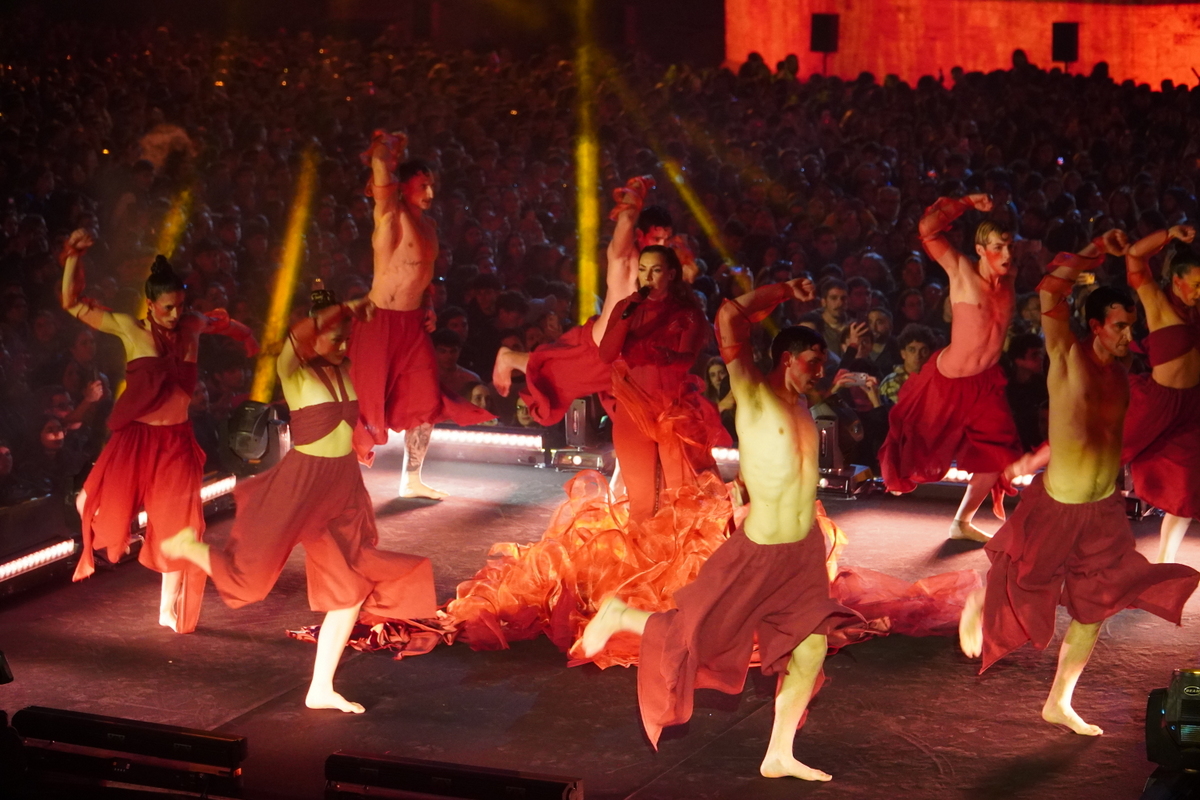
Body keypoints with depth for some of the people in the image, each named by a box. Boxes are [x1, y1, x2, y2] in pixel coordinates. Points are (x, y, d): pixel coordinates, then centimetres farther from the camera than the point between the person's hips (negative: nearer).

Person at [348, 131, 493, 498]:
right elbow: (380, 166, -24)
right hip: (380, 320, -7)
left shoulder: (427, 225, 12)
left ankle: (412, 480, 23)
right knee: (367, 402, -4)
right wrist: (388, 146, -5)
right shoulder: (391, 215, -10)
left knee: (426, 402, 10)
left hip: (413, 323, 7)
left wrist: (428, 307, 11)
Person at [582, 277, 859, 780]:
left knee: (810, 648, 5)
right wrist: (784, 292, -16)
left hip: (803, 553, 7)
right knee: (689, 638, 2)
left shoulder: (799, 408, 9)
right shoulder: (753, 393, -12)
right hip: (756, 554, -7)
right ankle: (620, 616, 30)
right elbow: (730, 316, -22)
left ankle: (779, 754, 17)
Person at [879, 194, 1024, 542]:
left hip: (986, 382, 5)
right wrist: (967, 202, -22)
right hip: (950, 379, -5)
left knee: (996, 456, 3)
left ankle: (963, 522, 21)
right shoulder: (962, 272, -18)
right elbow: (928, 229, -25)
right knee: (922, 443, 11)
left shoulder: (1009, 278, -4)